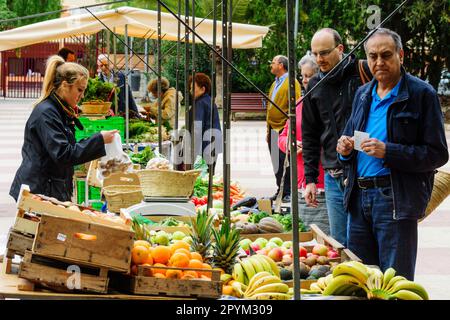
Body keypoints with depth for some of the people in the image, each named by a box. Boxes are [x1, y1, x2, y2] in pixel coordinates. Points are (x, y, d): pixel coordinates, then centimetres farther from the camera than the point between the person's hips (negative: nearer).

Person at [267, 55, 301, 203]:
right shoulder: (275, 84, 18)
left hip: (284, 130, -8)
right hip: (274, 130, 8)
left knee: (285, 162, -4)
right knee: (277, 163, 11)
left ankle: (288, 192, 2)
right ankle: (280, 190, 18)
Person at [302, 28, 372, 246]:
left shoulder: (364, 72, -5)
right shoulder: (315, 85, 12)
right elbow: (310, 135, 18)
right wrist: (310, 178, 14)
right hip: (333, 178, 5)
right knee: (339, 244, 10)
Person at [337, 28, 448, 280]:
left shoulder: (422, 94, -6)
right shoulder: (363, 94, 15)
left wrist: (387, 152, -20)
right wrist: (346, 149, 3)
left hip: (396, 199, -6)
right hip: (359, 197, 7)